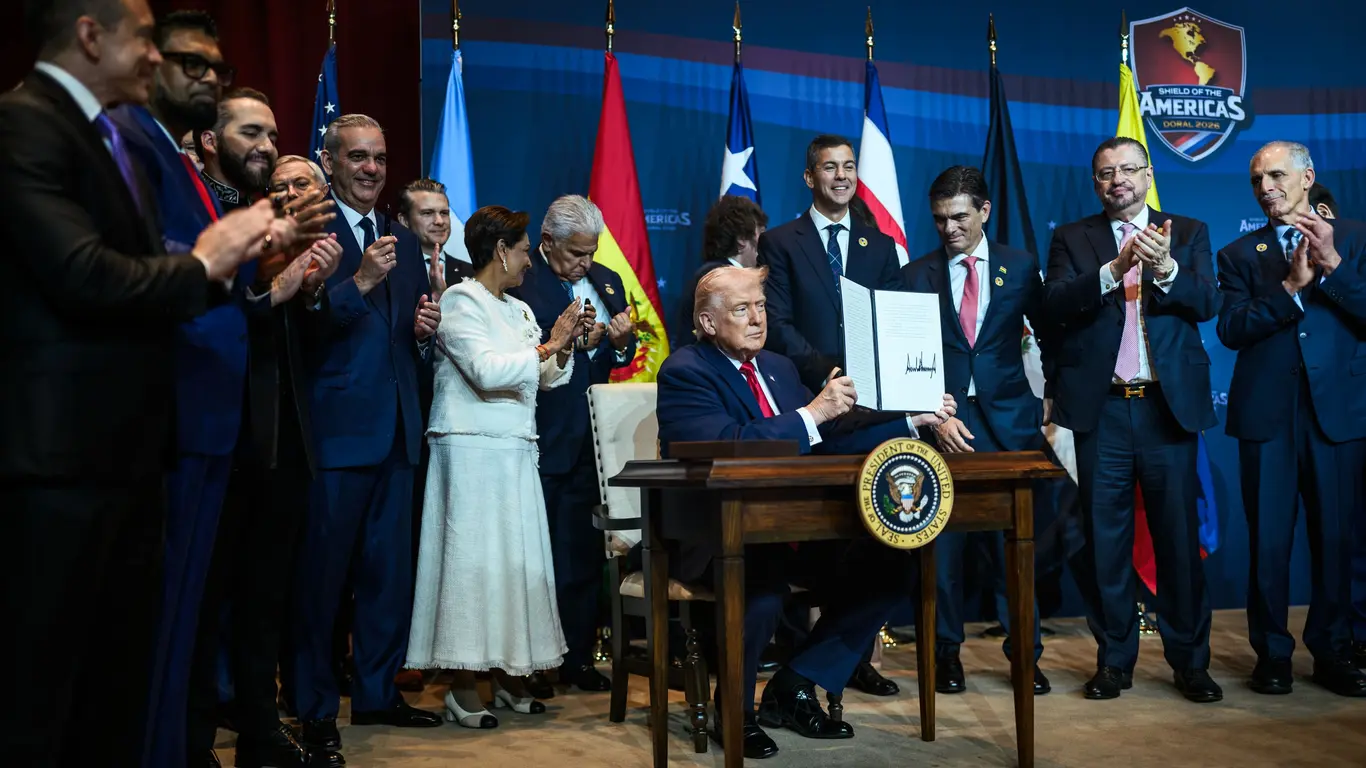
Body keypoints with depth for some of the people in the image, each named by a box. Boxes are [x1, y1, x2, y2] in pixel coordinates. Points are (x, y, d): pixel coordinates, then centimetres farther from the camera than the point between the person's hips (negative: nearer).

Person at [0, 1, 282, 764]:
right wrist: (203, 262, -9)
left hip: (129, 447, 9)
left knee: (123, 672, 17)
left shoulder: (115, 140, 16)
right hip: (61, 452, -9)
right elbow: (82, 275, -23)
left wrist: (235, 251, 2)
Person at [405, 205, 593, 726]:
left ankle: (507, 675, 16)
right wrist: (548, 345, -13)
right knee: (472, 556, -6)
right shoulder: (460, 301, -5)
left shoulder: (520, 310, 19)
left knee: (516, 556, 7)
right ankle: (463, 687, 1)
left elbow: (548, 379, 20)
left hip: (516, 451, 8)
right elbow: (487, 371, -19)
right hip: (472, 449, -8)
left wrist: (567, 345, 4)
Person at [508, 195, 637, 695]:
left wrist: (621, 342, -6)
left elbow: (623, 358, 15)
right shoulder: (521, 285, -7)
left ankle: (577, 657, 21)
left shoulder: (607, 282, 14)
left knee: (585, 551, 10)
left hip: (590, 439, 6)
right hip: (542, 441, -6)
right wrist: (574, 343, -23)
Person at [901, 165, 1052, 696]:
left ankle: (1025, 653, 17)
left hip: (1008, 422, 0)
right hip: (943, 423, 0)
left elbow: (1048, 335, 16)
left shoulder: (1020, 267, 7)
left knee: (1014, 542, 2)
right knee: (943, 544, 3)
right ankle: (946, 652, 18)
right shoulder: (916, 275, 5)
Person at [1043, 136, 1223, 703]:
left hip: (1170, 404, 0)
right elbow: (1055, 305, -7)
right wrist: (1114, 269, -21)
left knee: (1179, 537, 4)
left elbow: (1208, 304, -4)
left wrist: (1165, 268, -23)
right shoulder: (1072, 238, 9)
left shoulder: (1188, 232, 10)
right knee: (1104, 539, 6)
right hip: (1100, 408, 0)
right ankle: (1114, 660, 18)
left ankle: (1189, 661, 17)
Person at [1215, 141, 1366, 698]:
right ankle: (1272, 653, 15)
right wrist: (1291, 285, -13)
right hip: (1267, 413, 0)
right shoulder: (1240, 254, 9)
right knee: (1268, 541, 3)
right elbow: (1231, 329, -5)